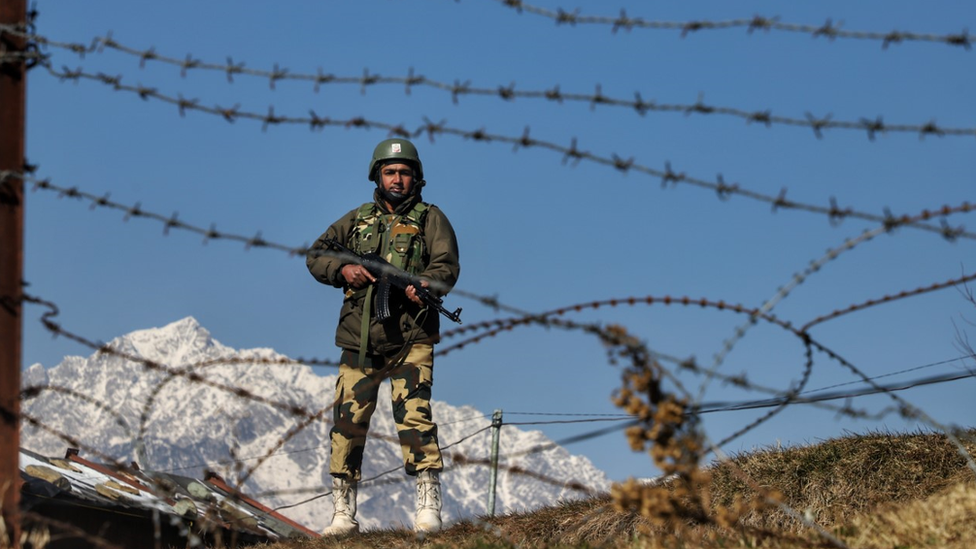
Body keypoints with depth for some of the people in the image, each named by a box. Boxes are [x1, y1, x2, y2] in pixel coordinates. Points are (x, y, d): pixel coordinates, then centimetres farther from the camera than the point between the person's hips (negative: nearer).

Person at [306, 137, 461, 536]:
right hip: (359, 341, 3)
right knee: (348, 422, 0)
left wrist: (426, 284, -26)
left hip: (410, 340, -3)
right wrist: (343, 268, -8)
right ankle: (343, 513, 8)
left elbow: (448, 266, -4)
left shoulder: (430, 218, 8)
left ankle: (429, 506, -14)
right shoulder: (357, 219, 17)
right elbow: (315, 256, 14)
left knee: (414, 416, -16)